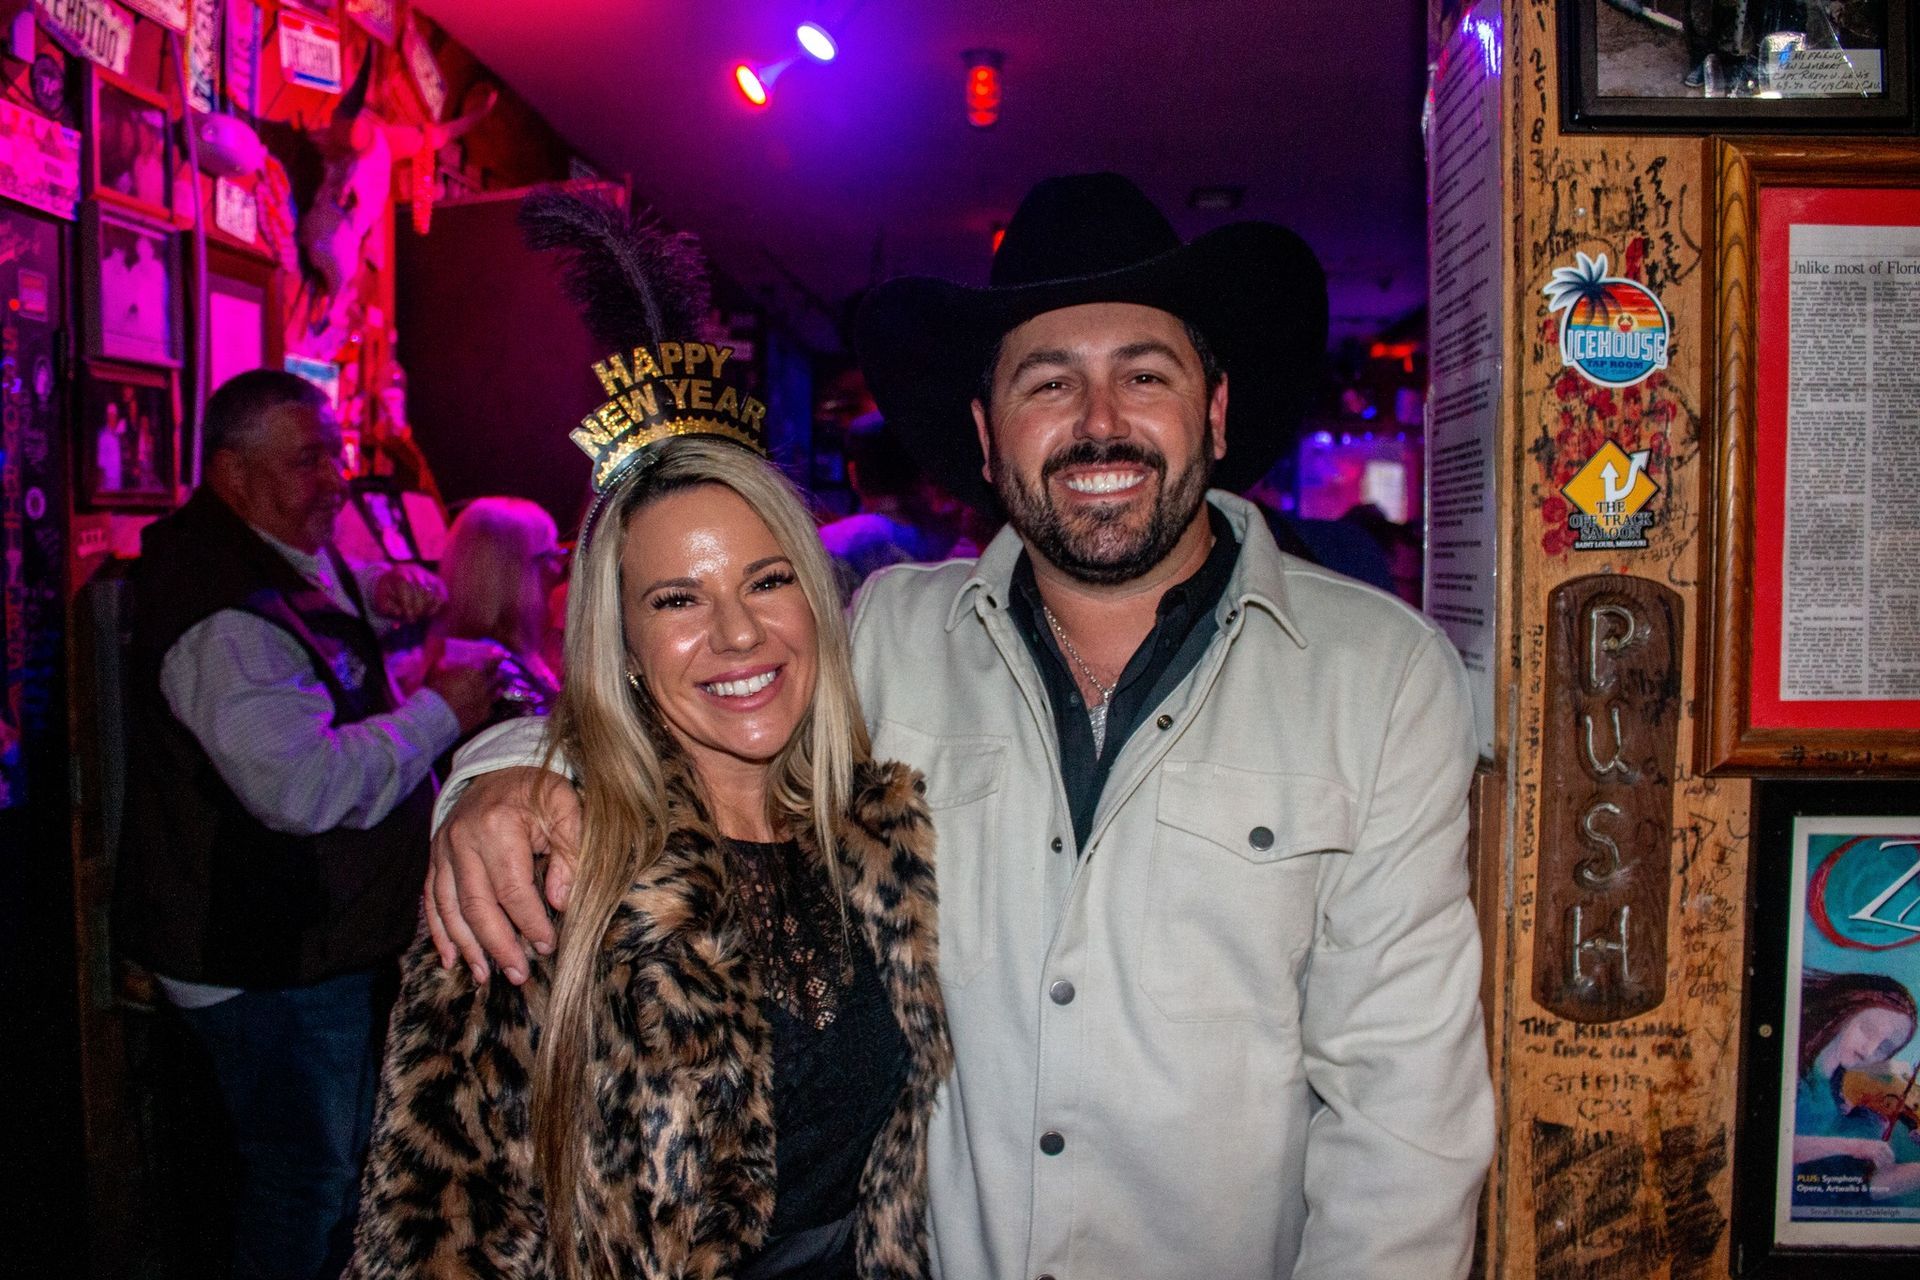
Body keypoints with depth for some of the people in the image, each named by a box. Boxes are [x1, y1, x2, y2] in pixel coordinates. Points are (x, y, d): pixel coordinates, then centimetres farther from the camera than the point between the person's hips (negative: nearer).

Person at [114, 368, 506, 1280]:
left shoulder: (281, 559, 8)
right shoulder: (227, 617, -25)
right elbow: (303, 786, -34)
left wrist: (378, 596, 6)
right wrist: (439, 711, -23)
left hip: (312, 938, 10)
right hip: (270, 962, -10)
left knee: (333, 1165, 25)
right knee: (307, 1182, 5)